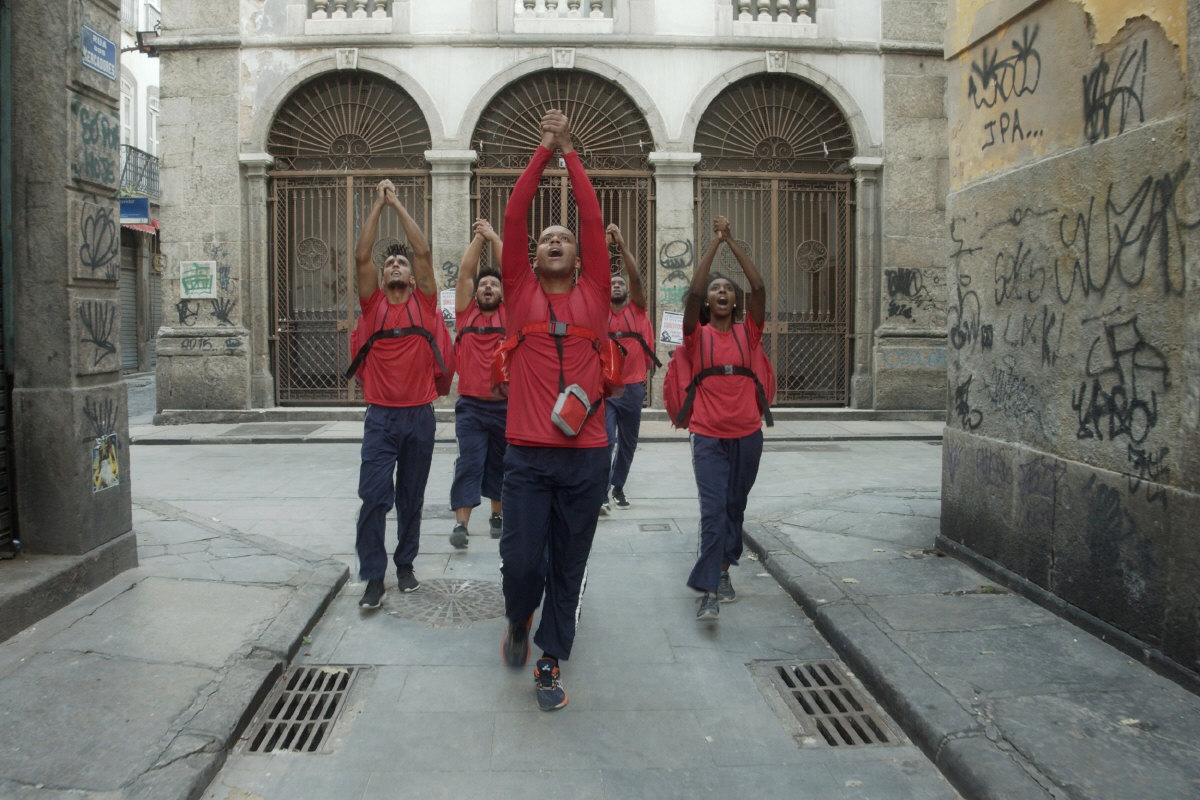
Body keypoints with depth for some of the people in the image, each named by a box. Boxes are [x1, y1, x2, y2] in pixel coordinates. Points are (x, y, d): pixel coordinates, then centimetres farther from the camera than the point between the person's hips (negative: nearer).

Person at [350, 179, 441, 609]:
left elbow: (424, 251, -3)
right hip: (381, 416, -1)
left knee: (412, 497, 11)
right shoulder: (373, 303, 5)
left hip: (420, 415, 1)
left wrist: (397, 204, 0)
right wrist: (378, 204, -3)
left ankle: (405, 564, 26)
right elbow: (361, 256, -4)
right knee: (374, 497, -7)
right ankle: (374, 577, 1)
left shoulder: (424, 302, 5)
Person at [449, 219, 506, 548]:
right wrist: (478, 237, 3)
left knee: (500, 464, 11)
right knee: (469, 463, -7)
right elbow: (465, 272, 1)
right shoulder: (466, 313, 6)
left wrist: (494, 237, 2)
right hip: (471, 406, -1)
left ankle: (497, 514, 26)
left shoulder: (510, 313, 6)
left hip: (505, 405, 1)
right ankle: (461, 523, -9)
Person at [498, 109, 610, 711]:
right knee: (520, 561, -2)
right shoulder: (521, 294, 8)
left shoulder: (593, 295, 9)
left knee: (568, 568, 8)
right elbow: (513, 217, 3)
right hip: (526, 455, -1)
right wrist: (544, 150, 4)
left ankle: (550, 662, 23)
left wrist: (570, 153, 7)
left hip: (586, 455, 1)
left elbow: (593, 217, 5)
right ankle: (519, 620, 31)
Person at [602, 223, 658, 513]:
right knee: (606, 438, -15)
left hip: (633, 387, 2)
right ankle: (602, 493, -12)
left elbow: (636, 277, -9)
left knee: (628, 442, 13)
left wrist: (622, 244, -18)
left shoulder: (638, 310, 4)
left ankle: (618, 486, 30)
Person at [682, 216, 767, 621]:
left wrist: (733, 242, -6)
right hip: (709, 436, -3)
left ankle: (723, 568, 31)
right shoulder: (697, 335, 1)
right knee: (713, 509, -11)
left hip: (747, 435, 3)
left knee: (735, 508, 13)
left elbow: (759, 287, -5)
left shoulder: (748, 333, 6)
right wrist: (714, 242, -12)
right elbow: (693, 291, -13)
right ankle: (709, 592, -13)